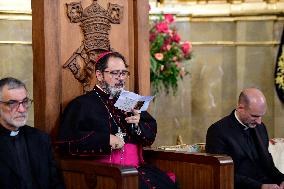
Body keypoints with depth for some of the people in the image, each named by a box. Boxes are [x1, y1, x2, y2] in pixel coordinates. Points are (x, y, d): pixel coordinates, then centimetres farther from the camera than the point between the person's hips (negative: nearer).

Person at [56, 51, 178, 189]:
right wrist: (106, 140, -13)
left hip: (137, 167, 6)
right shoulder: (81, 105, 3)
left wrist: (138, 125, -1)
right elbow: (65, 142, -9)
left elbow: (151, 136, 22)